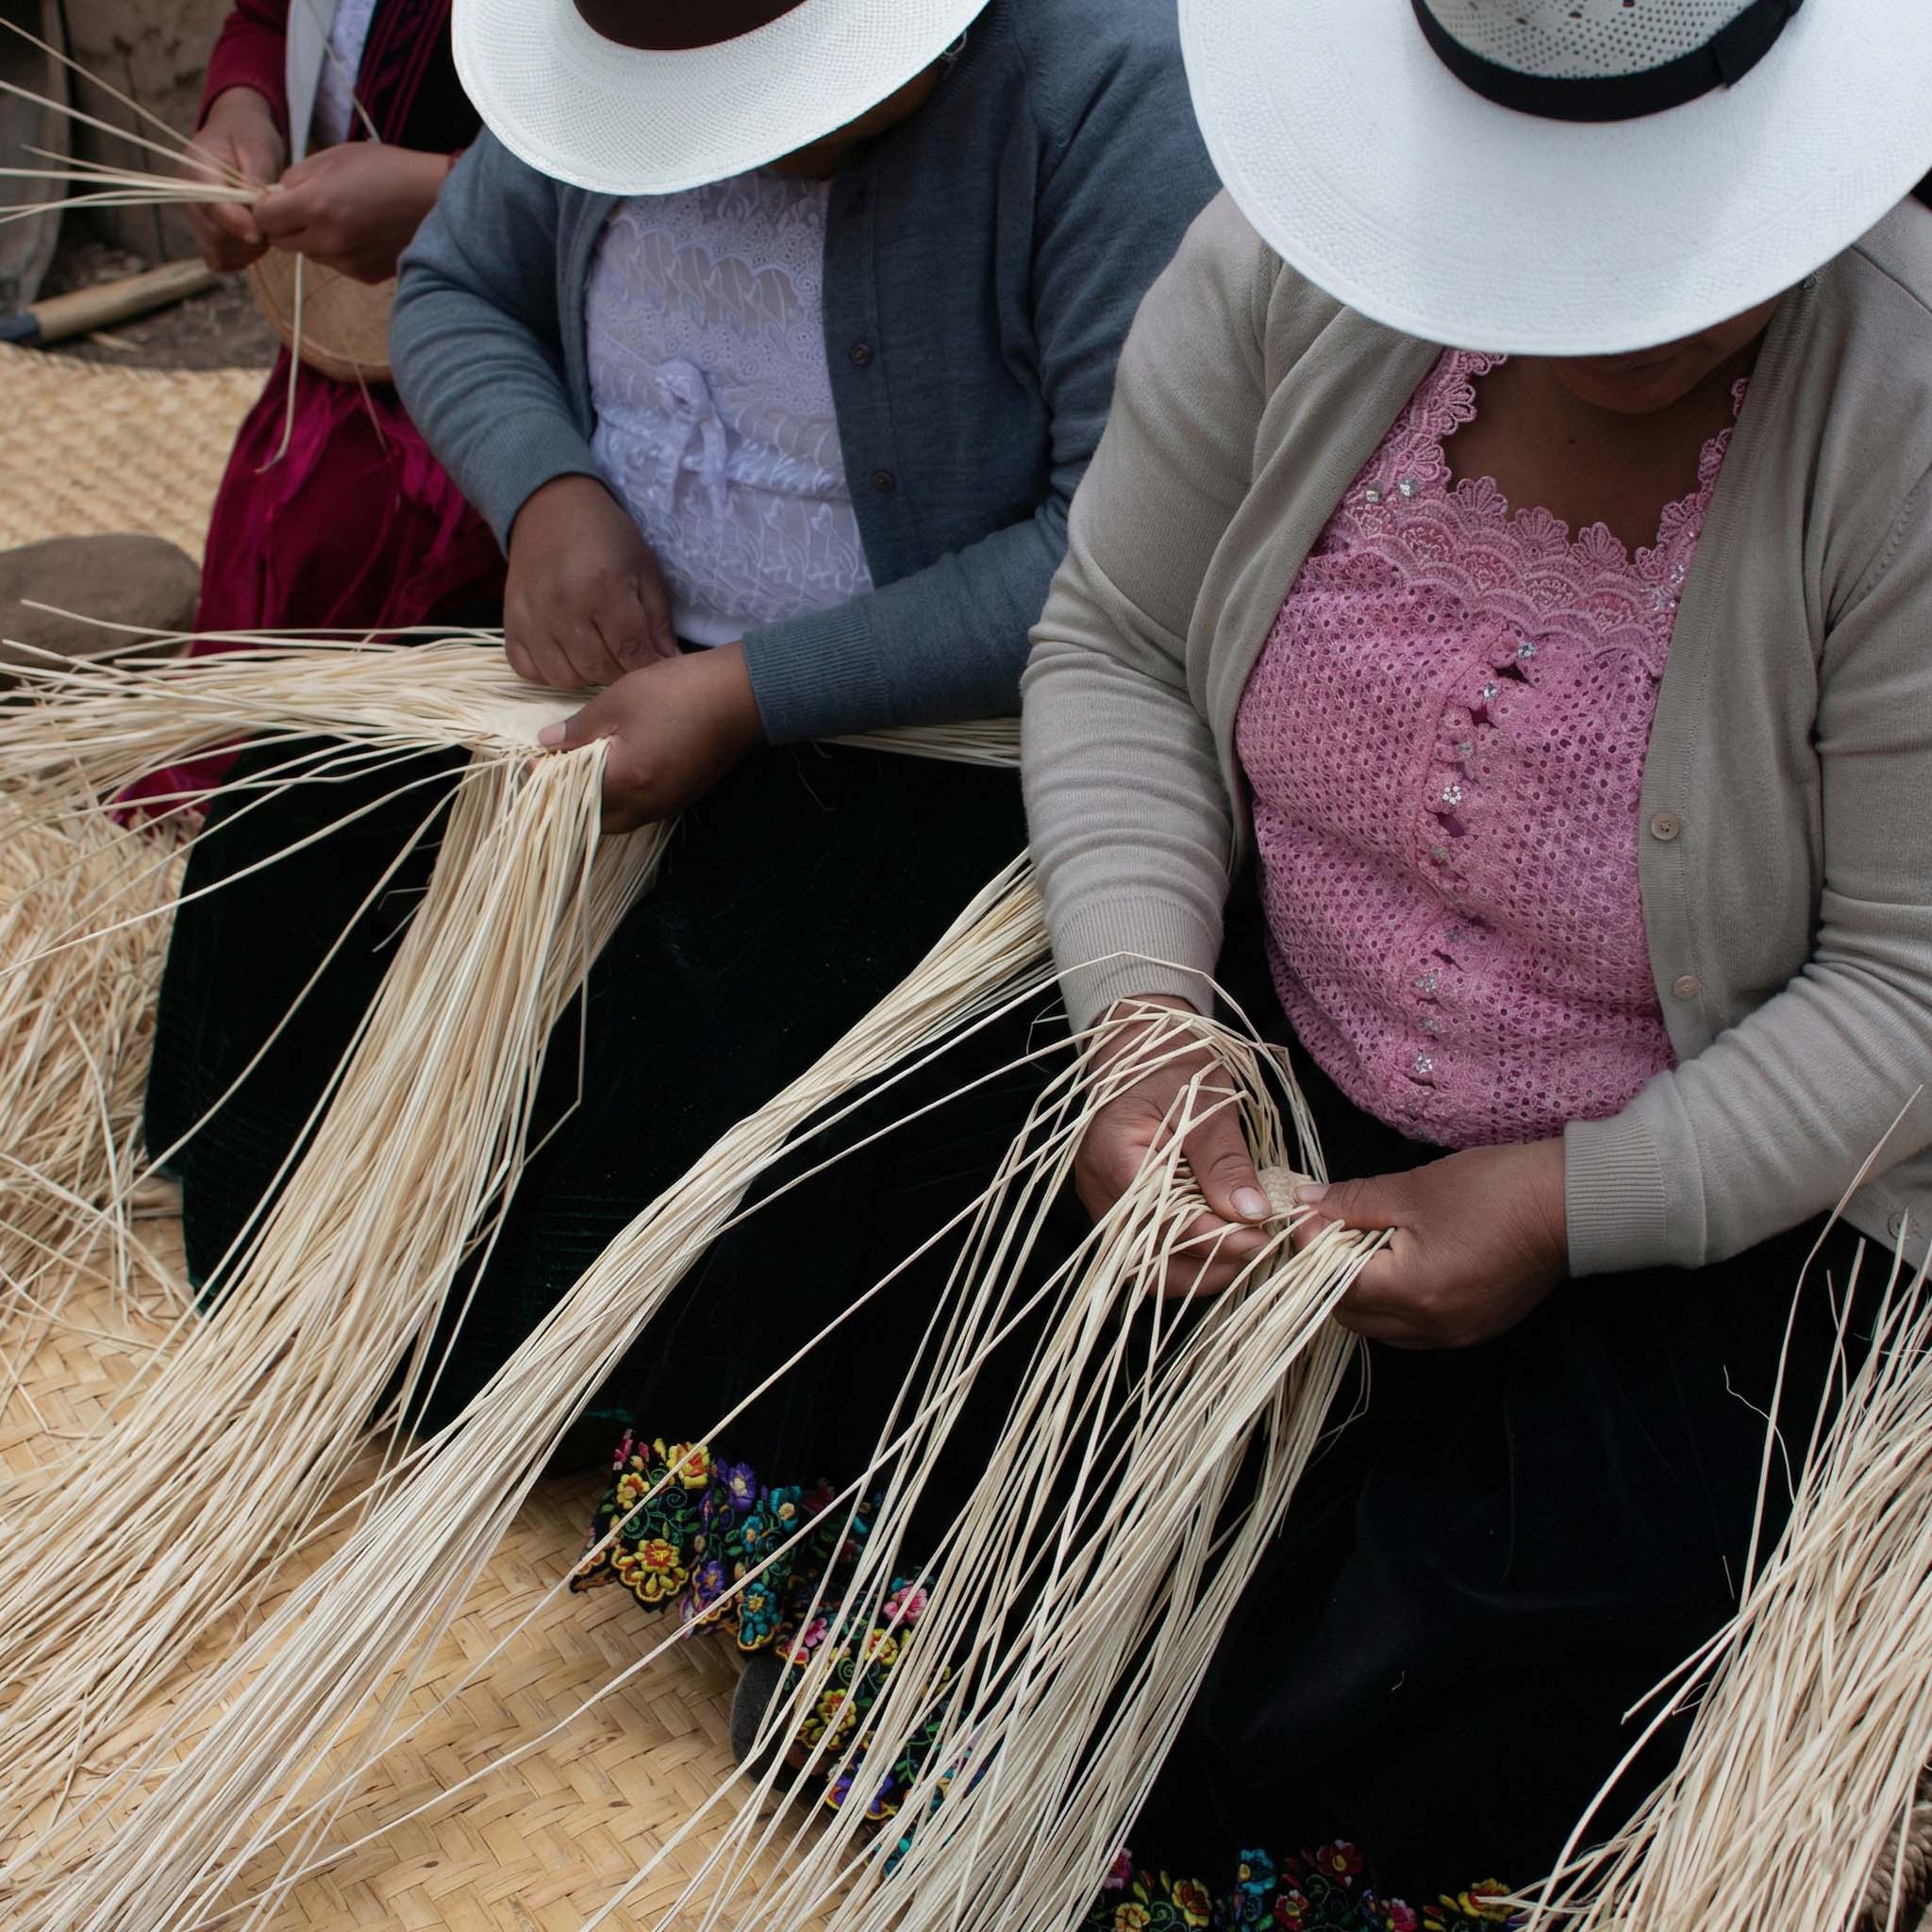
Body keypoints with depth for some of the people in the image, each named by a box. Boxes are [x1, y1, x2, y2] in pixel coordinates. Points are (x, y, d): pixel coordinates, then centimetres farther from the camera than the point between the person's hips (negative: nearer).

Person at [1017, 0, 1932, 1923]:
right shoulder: (1304, 259, -13)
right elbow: (1113, 645, -4)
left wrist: (1574, 1208, -26)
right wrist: (1148, 1019, -19)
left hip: (1694, 1199, -3)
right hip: (1279, 1072, 4)